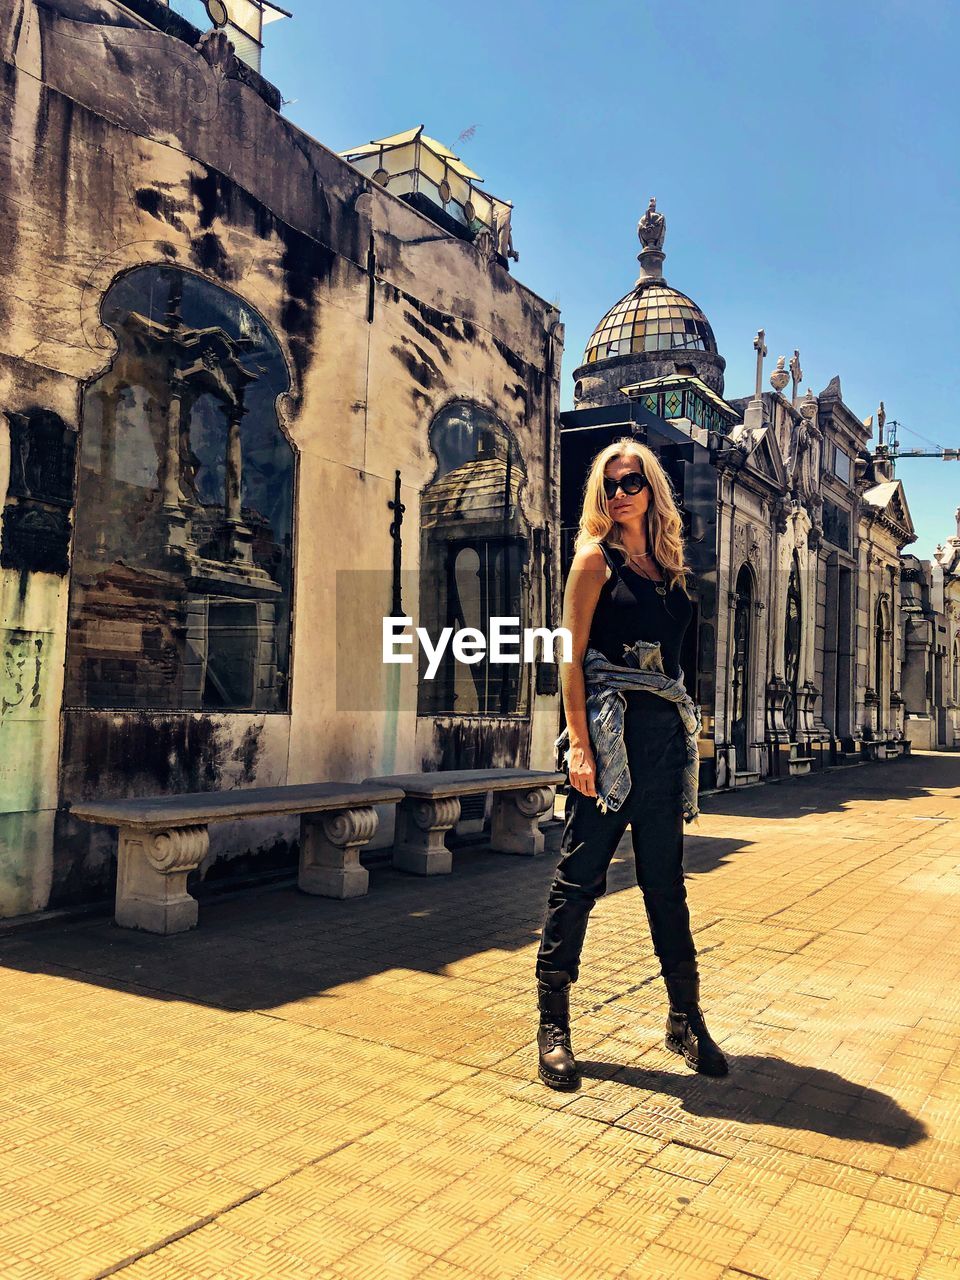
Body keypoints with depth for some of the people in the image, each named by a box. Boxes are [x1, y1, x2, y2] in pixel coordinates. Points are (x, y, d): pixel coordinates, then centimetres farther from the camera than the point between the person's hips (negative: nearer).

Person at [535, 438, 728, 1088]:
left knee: (666, 881, 12)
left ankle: (686, 1018, 23)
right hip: (610, 729, -5)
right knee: (580, 876, -1)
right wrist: (579, 743, -15)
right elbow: (572, 656, -6)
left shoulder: (671, 566, 17)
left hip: (667, 733, 6)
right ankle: (553, 1027, 9)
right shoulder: (597, 558, 1)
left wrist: (687, 736, 14)